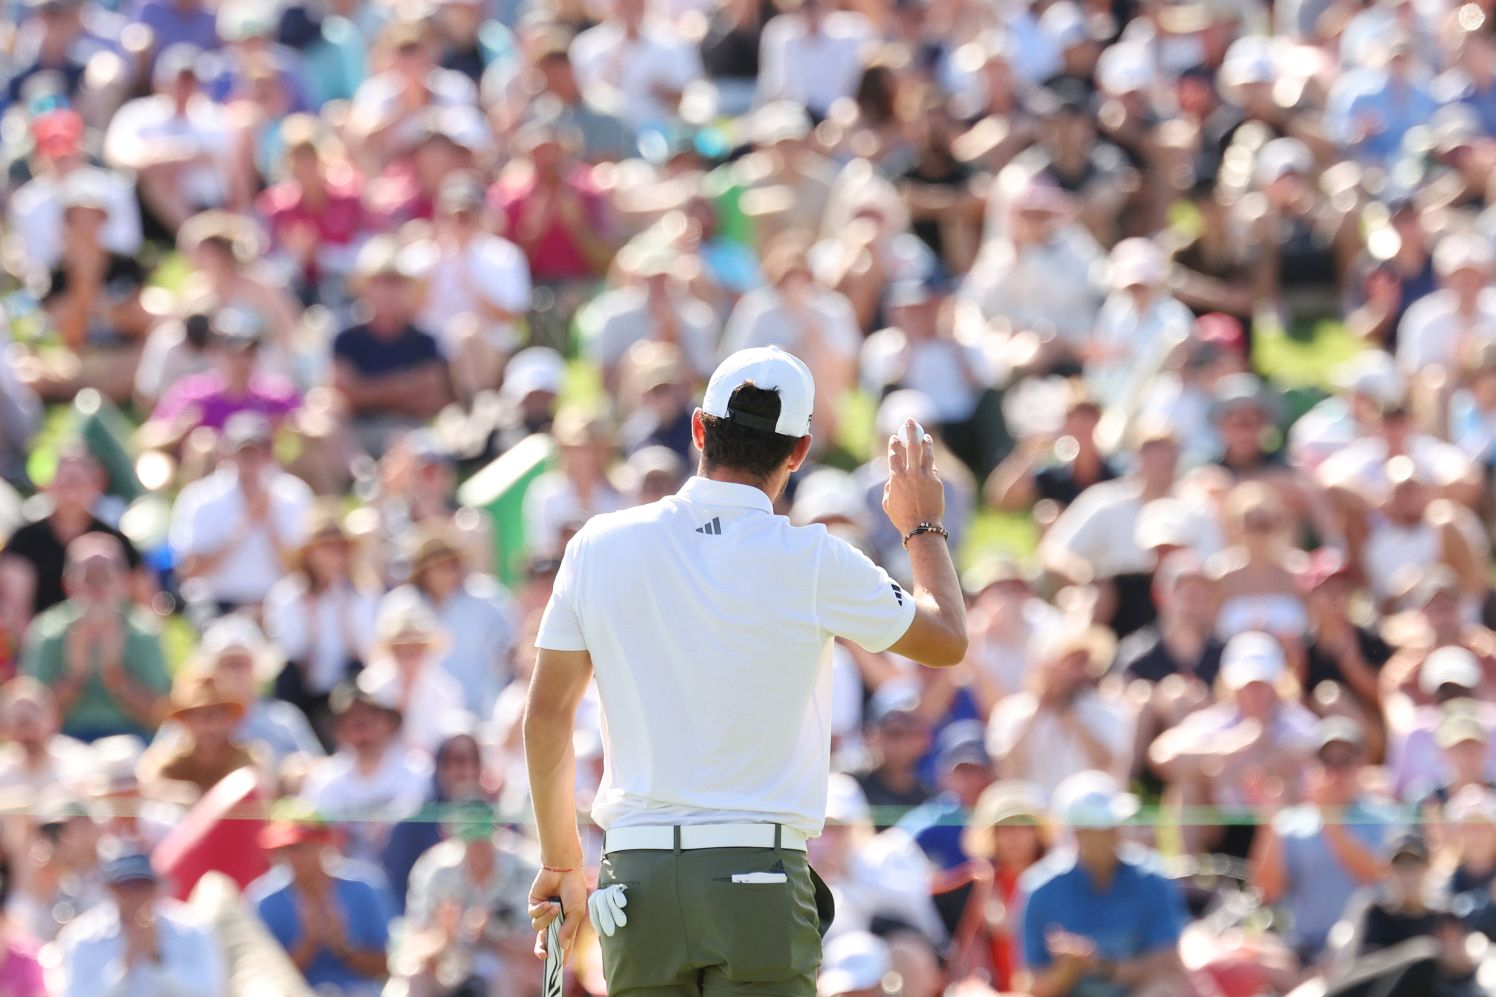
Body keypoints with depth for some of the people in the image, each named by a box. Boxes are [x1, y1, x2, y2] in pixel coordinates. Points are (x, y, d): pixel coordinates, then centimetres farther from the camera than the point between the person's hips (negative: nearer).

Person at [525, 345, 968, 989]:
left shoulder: (600, 547, 4)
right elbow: (947, 641, 11)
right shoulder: (810, 563, -5)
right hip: (759, 877, -3)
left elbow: (546, 714, 10)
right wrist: (924, 528, 29)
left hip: (636, 871, 3)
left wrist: (560, 861, 22)